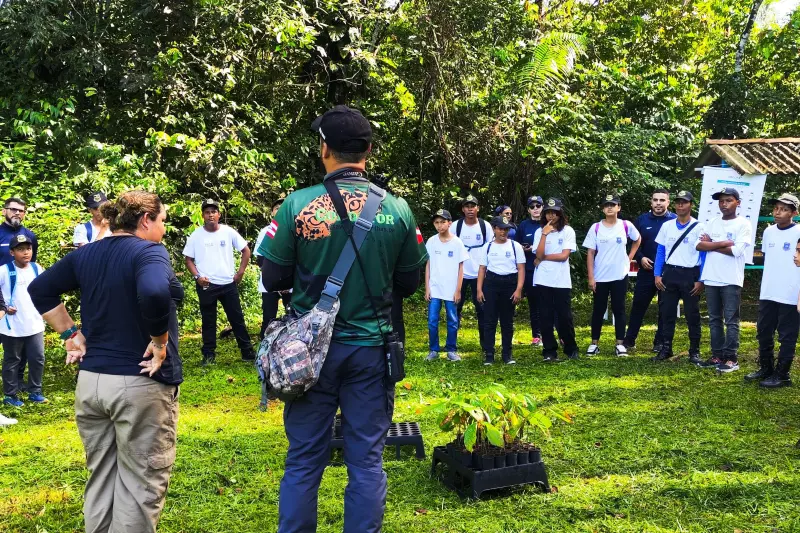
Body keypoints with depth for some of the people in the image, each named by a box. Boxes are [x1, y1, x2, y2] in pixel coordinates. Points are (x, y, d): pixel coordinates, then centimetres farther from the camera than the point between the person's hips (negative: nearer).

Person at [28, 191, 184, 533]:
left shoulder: (85, 255, 8)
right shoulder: (150, 251, -14)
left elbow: (39, 291, 14)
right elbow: (154, 294, -34)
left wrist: (70, 334, 11)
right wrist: (160, 341, -20)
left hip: (90, 381, 7)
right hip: (141, 384, -7)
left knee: (101, 479, 20)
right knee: (140, 485, 6)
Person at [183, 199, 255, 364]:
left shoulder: (229, 232, -1)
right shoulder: (196, 235, -1)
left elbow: (246, 250, 7)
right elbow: (188, 259, 4)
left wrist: (241, 272, 0)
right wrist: (197, 276, -10)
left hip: (229, 283, 1)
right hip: (206, 285, -1)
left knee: (237, 318, 7)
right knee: (208, 321, 8)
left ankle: (247, 352, 15)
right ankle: (209, 354, 17)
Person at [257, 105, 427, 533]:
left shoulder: (297, 205, -10)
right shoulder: (397, 209, -5)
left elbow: (272, 279, -2)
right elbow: (409, 284, 5)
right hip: (370, 349, 1)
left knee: (303, 461, 10)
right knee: (367, 461, 10)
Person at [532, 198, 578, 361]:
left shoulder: (567, 231, 1)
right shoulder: (539, 232, 6)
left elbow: (564, 256, -8)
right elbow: (539, 255, -7)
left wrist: (543, 258, -6)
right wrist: (545, 234, -11)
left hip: (562, 281, -1)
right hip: (543, 281, 1)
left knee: (565, 317, 2)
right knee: (546, 317, 3)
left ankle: (571, 349, 21)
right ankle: (550, 352, 10)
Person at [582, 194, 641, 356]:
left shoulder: (626, 226, -1)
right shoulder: (595, 228, -3)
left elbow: (638, 239, 18)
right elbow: (590, 253, -3)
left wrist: (630, 257, 6)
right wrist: (591, 277, -7)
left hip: (620, 276, 0)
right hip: (600, 277, 0)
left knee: (619, 309, 5)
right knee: (598, 310, 7)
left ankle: (620, 344, 12)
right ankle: (594, 343, 15)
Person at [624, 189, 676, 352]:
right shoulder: (642, 220, 6)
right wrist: (640, 258, -5)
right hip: (646, 271, 2)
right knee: (638, 305, 5)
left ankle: (660, 343, 15)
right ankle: (629, 340, 13)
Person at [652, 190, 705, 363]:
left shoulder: (698, 228, -4)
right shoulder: (666, 226, 7)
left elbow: (704, 255, -5)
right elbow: (660, 251, 9)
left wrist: (701, 280, -10)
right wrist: (657, 274, 1)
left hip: (690, 275, -3)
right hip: (670, 273, 3)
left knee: (692, 315, 3)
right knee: (667, 313, 7)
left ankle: (694, 351, 12)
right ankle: (665, 348, 17)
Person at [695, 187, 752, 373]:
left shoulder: (743, 224, -5)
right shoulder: (712, 223, 10)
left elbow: (736, 250, -16)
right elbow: (699, 245, 0)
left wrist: (711, 244, -6)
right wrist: (722, 243, -12)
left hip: (731, 280, -5)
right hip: (711, 279, 6)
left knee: (731, 321, -1)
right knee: (714, 320, 10)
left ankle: (731, 358, 4)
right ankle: (717, 356, 18)